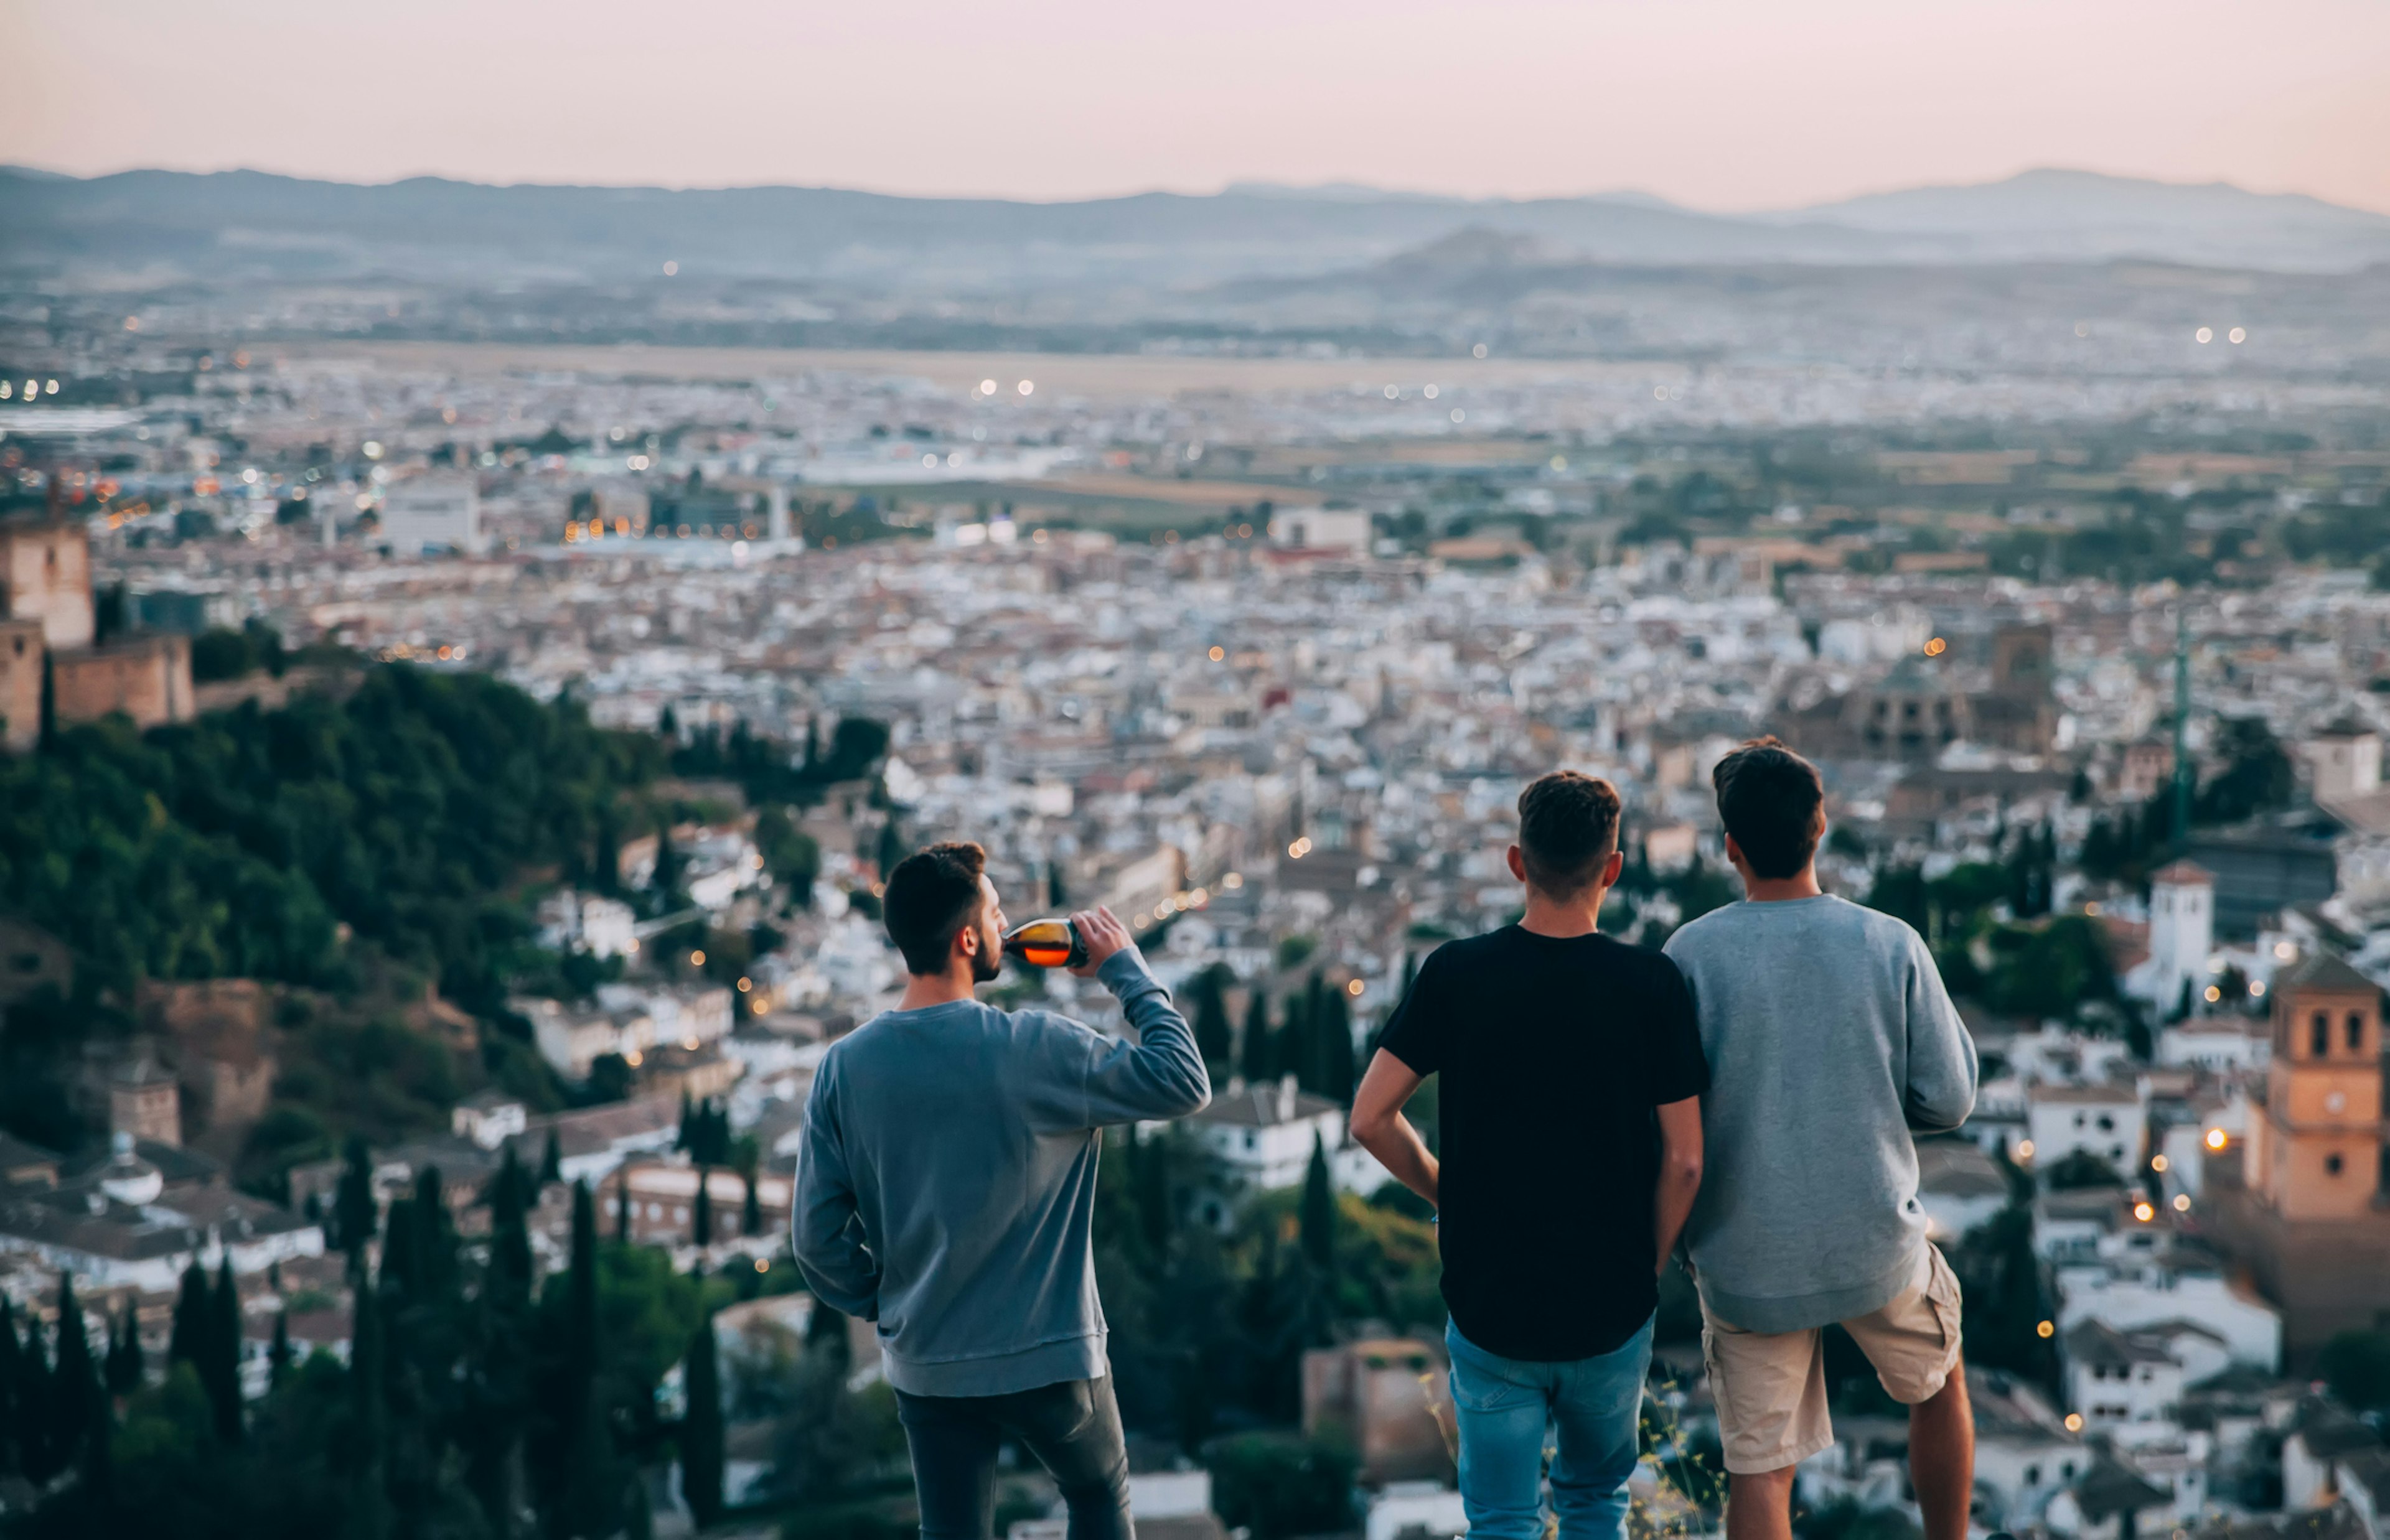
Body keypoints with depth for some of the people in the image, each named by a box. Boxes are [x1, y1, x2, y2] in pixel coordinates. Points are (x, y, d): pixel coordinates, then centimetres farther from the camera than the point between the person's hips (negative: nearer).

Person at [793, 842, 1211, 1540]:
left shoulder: (843, 1067, -7)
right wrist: (1127, 971, -3)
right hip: (1047, 1357, -3)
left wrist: (885, 1307, 12)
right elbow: (1184, 1082, -13)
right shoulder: (1033, 1048, -20)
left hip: (925, 1369, 3)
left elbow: (817, 1239, -5)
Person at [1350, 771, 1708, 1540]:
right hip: (1611, 1310, 0)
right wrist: (1647, 1268, 7)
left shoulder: (1456, 974, -8)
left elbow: (1371, 1119, -7)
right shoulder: (1650, 984, -11)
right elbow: (1683, 1161, -8)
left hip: (1489, 1307, 0)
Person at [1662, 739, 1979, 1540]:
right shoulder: (1891, 946, -10)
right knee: (1940, 1383, 29)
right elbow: (1947, 1101, -4)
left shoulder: (1692, 955, -12)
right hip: (1875, 1244, 1)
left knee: (1759, 1473, 8)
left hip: (1745, 1262, -1)